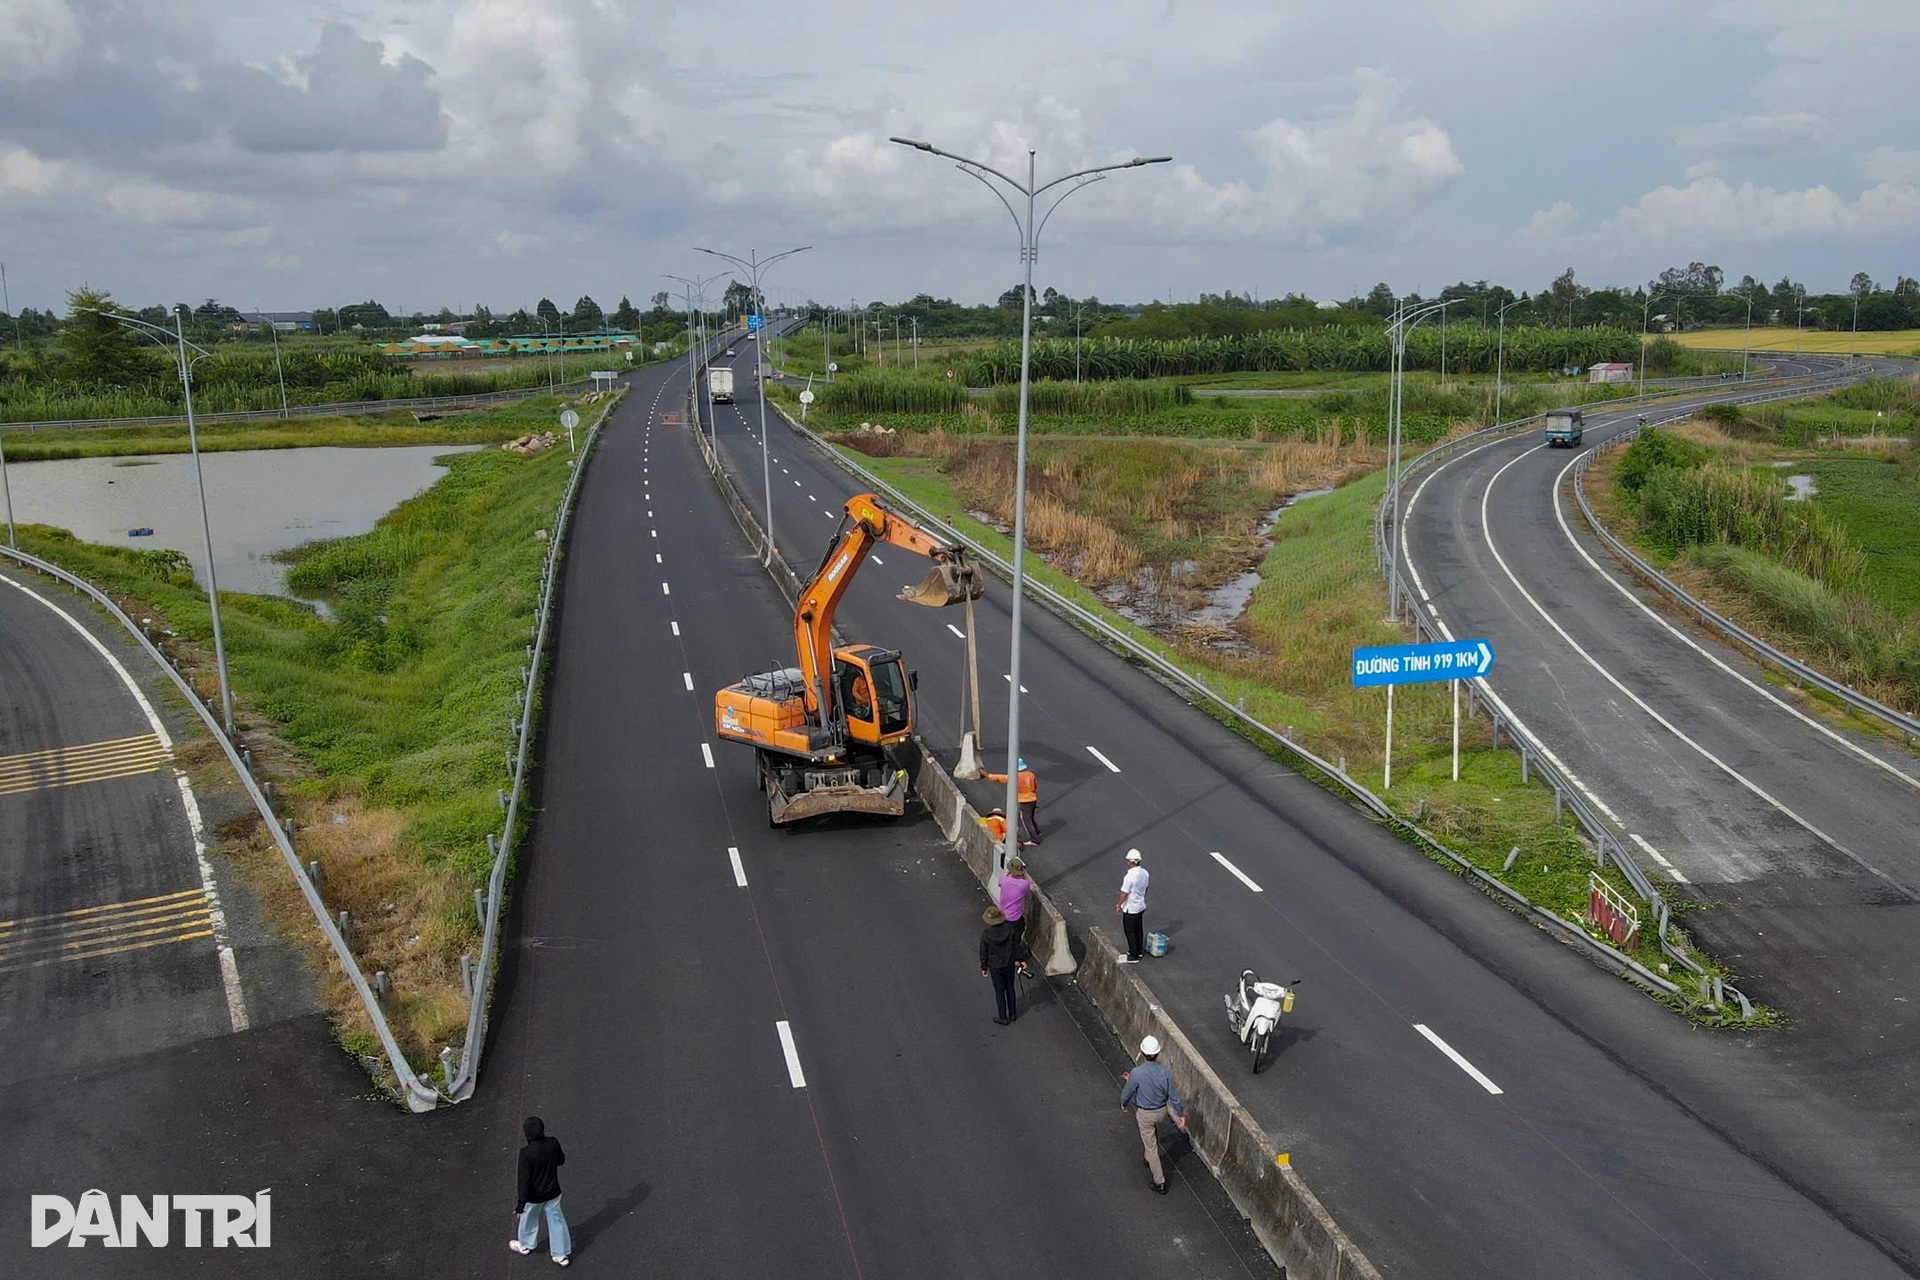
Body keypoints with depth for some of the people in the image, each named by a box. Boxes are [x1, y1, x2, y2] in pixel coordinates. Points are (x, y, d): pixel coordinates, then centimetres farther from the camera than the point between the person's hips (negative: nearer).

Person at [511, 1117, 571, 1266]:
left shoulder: (526, 1153, -30)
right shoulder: (553, 1143, -17)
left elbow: (524, 1180, -23)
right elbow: (561, 1160, 2)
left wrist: (521, 1202, -14)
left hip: (534, 1196, -3)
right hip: (552, 1192, 3)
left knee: (529, 1220, 24)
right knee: (556, 1220, 17)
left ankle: (525, 1245, 50)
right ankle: (562, 1255, 27)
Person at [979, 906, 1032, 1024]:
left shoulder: (986, 934, -22)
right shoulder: (1010, 929, -17)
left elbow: (983, 952, -12)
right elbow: (1017, 946, -6)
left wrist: (984, 968, 2)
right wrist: (1021, 960, 9)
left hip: (995, 967, -2)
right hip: (1009, 965, 2)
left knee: (999, 992, 13)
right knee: (1010, 989, 22)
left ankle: (1003, 1018, 28)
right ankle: (1012, 1014, 37)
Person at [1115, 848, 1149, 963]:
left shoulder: (1129, 877, -30)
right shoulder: (1144, 873, -6)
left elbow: (1124, 894, -22)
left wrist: (1118, 906, -8)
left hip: (1130, 909, -8)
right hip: (1141, 906, 8)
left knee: (1130, 932, 7)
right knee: (1139, 930, 22)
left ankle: (1133, 956, 15)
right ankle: (1139, 951, 36)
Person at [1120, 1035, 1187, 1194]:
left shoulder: (1136, 1073, -29)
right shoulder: (1165, 1072, -21)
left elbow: (1127, 1093, -13)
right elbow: (1173, 1095, -12)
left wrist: (1123, 1103, 10)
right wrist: (1181, 1114, 3)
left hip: (1145, 1114, -3)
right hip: (1161, 1111, 4)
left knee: (1151, 1146, 10)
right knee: (1153, 1138, 31)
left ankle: (1160, 1182, 18)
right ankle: (1151, 1163, 53)